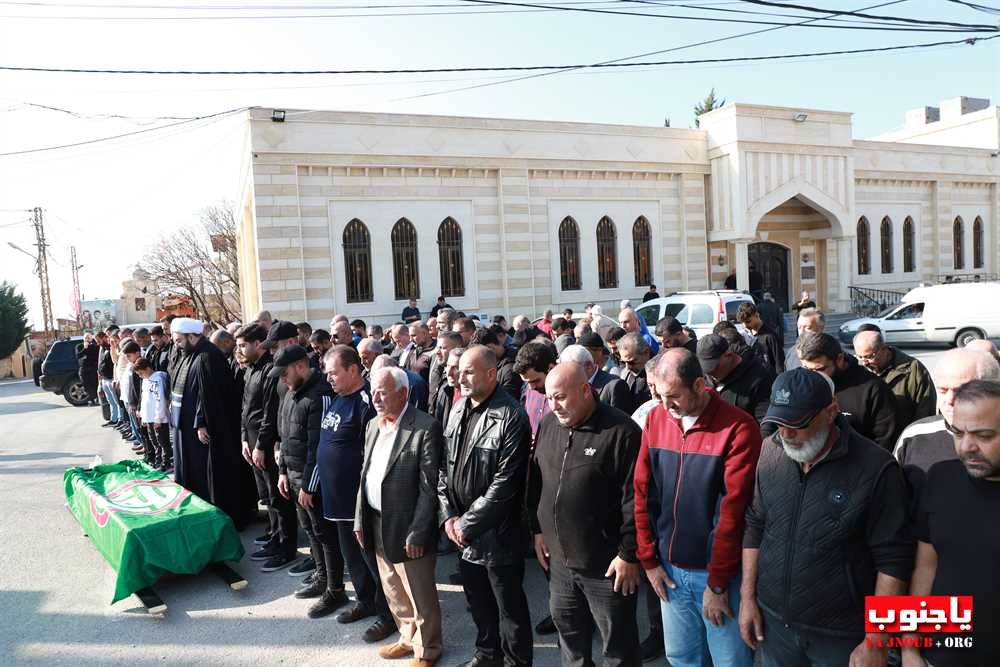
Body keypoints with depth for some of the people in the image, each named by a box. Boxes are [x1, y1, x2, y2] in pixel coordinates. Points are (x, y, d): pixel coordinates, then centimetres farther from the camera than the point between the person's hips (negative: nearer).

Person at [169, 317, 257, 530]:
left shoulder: (206, 358, -20)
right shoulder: (191, 356, 11)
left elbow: (207, 394, -24)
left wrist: (201, 423, -24)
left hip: (202, 428, -10)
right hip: (187, 425, 10)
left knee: (208, 473, -1)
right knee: (193, 471, 18)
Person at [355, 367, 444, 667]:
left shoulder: (426, 427, -17)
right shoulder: (373, 425, 8)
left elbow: (429, 486, -18)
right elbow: (365, 475, 13)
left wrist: (417, 533, -19)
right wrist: (360, 520, 10)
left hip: (407, 528, -7)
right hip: (377, 524, 7)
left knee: (420, 596, 10)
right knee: (393, 592, 21)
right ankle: (408, 637, 42)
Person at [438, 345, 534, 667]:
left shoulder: (511, 417, -19)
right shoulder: (458, 409, 4)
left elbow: (505, 483, -21)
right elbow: (445, 465, 8)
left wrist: (467, 522, -15)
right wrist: (448, 515, -2)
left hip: (497, 532, -6)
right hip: (462, 531, 7)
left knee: (509, 606, 11)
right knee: (477, 598, 23)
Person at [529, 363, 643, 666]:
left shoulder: (621, 431, -18)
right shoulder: (548, 424, 3)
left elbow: (634, 499, -16)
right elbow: (536, 482, 13)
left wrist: (629, 554, -14)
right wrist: (539, 529, 12)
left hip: (607, 565, -6)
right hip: (559, 558, 6)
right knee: (568, 633, 22)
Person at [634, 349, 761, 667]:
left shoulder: (738, 428, -17)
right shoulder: (655, 418, -1)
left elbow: (732, 509, -16)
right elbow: (643, 493, 3)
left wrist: (717, 584, -12)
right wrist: (649, 559, 3)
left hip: (718, 573, -4)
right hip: (669, 569, 4)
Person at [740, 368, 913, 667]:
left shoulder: (875, 468, -18)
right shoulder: (770, 452, -5)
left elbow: (893, 559, -14)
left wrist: (876, 642, -13)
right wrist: (747, 597, 4)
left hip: (840, 636, -3)